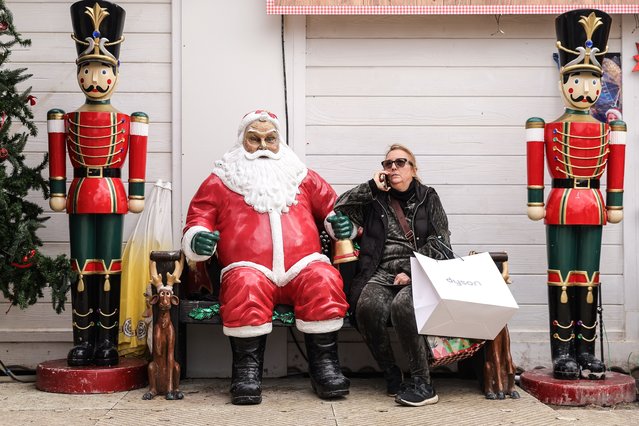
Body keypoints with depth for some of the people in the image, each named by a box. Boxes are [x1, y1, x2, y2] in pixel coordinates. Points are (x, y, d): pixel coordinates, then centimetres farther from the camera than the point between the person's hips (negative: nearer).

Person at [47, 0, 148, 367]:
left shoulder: (128, 124, 3)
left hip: (113, 199, -1)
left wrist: (137, 195, -2)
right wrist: (58, 193, 2)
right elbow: (58, 160, 6)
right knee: (82, 269, 3)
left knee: (110, 269, 1)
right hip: (81, 199, 1)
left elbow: (137, 161, 2)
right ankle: (83, 341, 10)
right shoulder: (67, 121, 6)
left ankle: (107, 342, 8)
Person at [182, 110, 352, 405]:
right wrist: (197, 239, -7)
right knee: (246, 285, -37)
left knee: (324, 279, -31)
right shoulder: (220, 181, 19)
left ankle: (324, 362, -18)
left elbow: (331, 207, 29)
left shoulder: (303, 177, 24)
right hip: (250, 268, -1)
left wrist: (340, 223, 5)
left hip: (302, 267, 2)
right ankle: (247, 367, -24)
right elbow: (197, 220, 16)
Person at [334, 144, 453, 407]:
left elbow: (440, 242, 6)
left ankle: (422, 383, -27)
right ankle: (391, 376, -16)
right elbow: (339, 208, 8)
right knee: (368, 306, -32)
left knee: (402, 305, -36)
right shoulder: (376, 200, 20)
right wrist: (373, 187, 8)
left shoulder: (428, 198, 16)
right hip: (381, 274, 2)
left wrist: (411, 271, -7)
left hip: (419, 276, -2)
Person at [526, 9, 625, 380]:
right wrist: (535, 203, -7)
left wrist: (615, 206, 7)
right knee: (562, 280, -1)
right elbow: (536, 168, -3)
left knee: (589, 281, 6)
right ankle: (563, 355, 4)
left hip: (593, 209, 3)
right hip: (561, 208, -3)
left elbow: (616, 170, 11)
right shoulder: (550, 130, 0)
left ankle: (586, 352, 13)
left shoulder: (608, 131, 9)